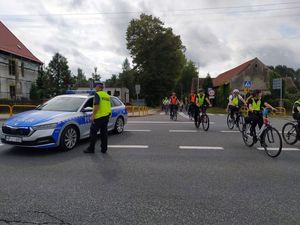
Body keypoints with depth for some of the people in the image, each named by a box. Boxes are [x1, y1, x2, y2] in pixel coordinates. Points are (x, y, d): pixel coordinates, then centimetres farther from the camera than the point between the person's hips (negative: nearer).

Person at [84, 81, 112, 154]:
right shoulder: (107, 95, 15)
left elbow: (96, 105, -20)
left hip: (99, 116, -8)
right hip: (106, 116, 8)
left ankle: (91, 149, 6)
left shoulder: (98, 94, -9)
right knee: (104, 133, 11)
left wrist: (93, 115, -18)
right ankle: (104, 149, 16)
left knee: (93, 132, 2)